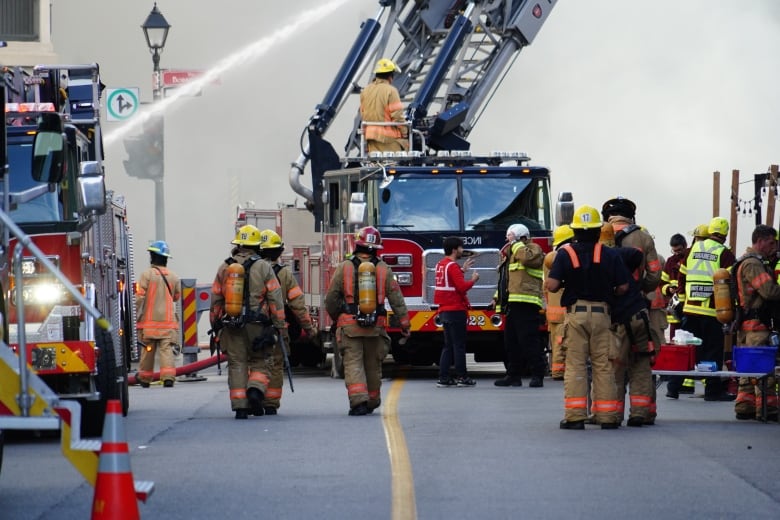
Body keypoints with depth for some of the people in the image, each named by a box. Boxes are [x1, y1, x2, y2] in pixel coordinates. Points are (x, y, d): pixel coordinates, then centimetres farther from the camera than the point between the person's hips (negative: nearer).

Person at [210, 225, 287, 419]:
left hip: (231, 325, 2)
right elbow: (275, 299, -5)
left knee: (237, 365, 5)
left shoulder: (224, 268, 6)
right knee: (260, 362, 10)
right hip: (257, 326, -2)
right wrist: (280, 325, 0)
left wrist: (215, 324, 18)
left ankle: (240, 406, 0)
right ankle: (256, 390, -15)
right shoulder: (263, 268, -2)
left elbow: (215, 299, 10)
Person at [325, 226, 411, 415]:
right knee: (373, 364, 16)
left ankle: (358, 400, -22)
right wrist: (404, 323, 6)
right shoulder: (383, 269, 4)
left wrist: (335, 317, 20)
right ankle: (372, 401, 30)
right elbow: (396, 299, 1)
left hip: (349, 326, -2)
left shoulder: (344, 267, -1)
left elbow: (331, 298, 2)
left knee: (353, 363, -4)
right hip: (376, 326, 2)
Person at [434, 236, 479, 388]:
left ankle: (443, 377, 7)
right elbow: (462, 286, -21)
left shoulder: (441, 264, 13)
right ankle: (462, 377, -2)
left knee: (448, 345, 11)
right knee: (459, 345, -4)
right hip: (456, 310, -9)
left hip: (444, 310, 9)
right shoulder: (452, 266, -15)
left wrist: (462, 270, 23)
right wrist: (473, 280, -4)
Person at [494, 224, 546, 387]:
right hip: (512, 305, 10)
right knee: (511, 342, 10)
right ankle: (513, 375, 15)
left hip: (526, 305, -10)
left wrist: (516, 245, -9)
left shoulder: (533, 248, 2)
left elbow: (528, 258, -23)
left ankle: (537, 375, -14)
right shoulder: (510, 254, 28)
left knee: (529, 340, -13)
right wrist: (498, 299, 24)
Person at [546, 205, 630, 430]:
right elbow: (623, 287, -1)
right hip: (601, 313, 1)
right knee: (603, 366, 5)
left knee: (575, 365, 1)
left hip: (575, 313, -1)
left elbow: (552, 285, -10)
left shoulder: (565, 253, -4)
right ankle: (607, 417, 6)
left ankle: (575, 416, -4)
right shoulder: (609, 255, 0)